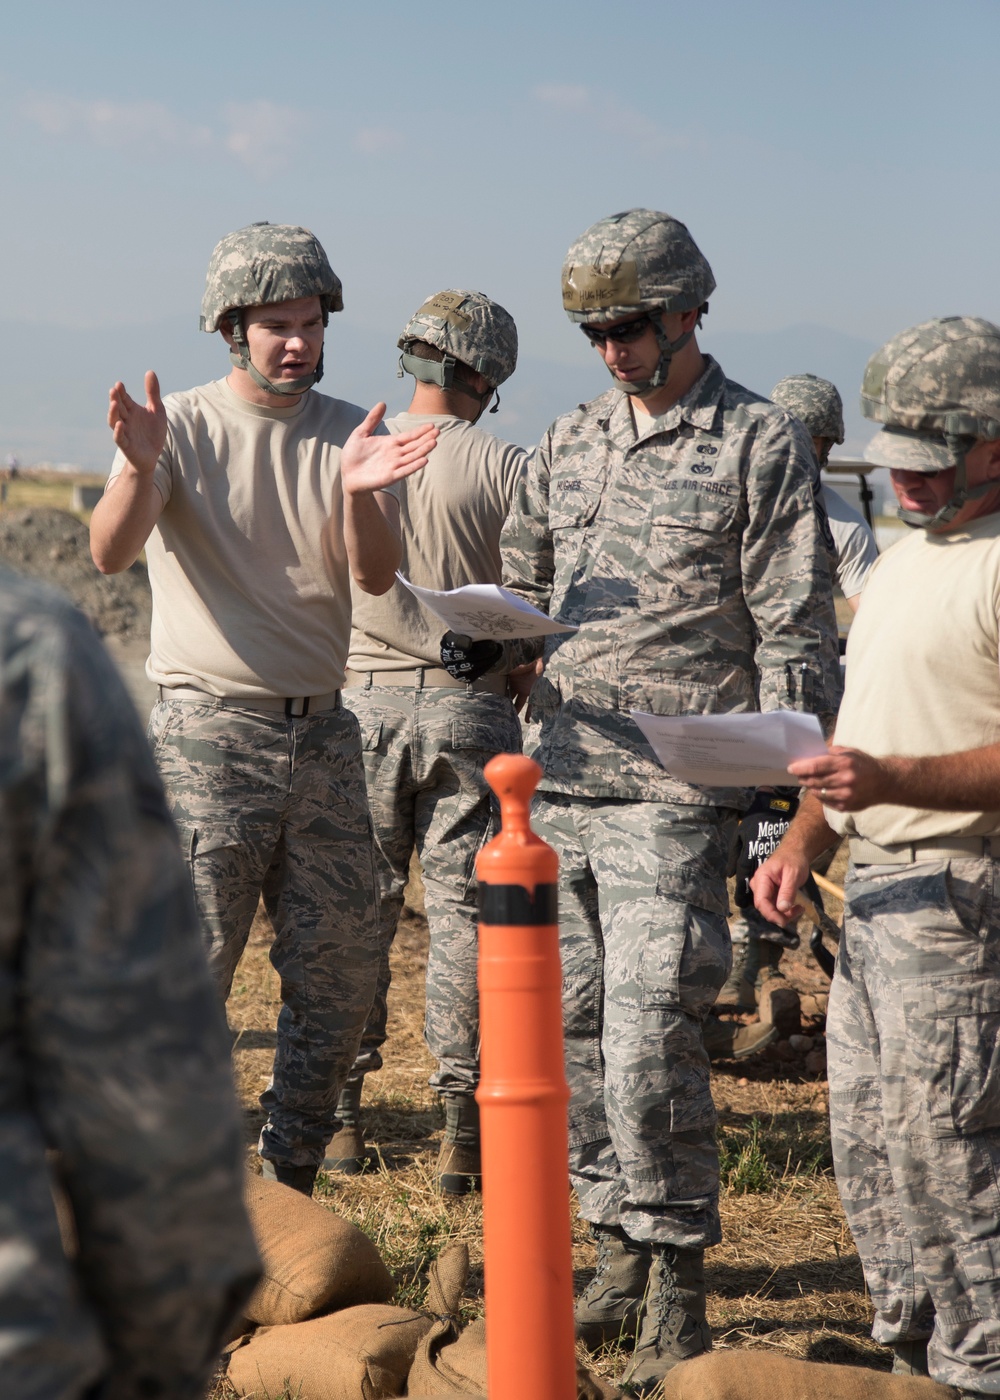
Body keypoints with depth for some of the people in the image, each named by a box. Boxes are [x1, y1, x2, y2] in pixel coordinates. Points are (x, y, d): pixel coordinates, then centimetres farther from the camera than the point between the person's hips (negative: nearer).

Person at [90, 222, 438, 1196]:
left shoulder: (347, 434, 5)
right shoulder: (180, 428, -5)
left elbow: (376, 578, -7)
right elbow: (110, 554, -21)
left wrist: (358, 493, -27)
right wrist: (138, 471, -41)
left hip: (321, 730, 5)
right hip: (205, 734, -4)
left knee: (341, 974, 9)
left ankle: (288, 1187, 24)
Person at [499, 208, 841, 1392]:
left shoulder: (761, 444, -1)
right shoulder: (567, 445, 15)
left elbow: (796, 637, -4)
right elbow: (521, 587, 22)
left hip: (675, 789, -6)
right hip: (561, 778, 6)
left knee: (650, 1038, -10)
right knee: (576, 1031, 9)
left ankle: (678, 1288, 4)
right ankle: (620, 1258, 21)